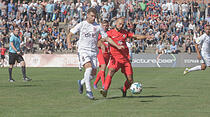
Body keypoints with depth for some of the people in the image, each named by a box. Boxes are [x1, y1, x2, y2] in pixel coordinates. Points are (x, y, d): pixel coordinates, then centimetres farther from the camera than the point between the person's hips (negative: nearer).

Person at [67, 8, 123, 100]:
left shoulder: (98, 27, 9)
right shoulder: (81, 25, 4)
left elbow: (106, 38, 12)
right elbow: (70, 34, 7)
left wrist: (117, 46, 4)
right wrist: (69, 43, -14)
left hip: (93, 52, 4)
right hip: (83, 50, -4)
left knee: (93, 73, -3)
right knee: (89, 67, -24)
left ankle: (81, 82, 26)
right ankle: (88, 90, -18)